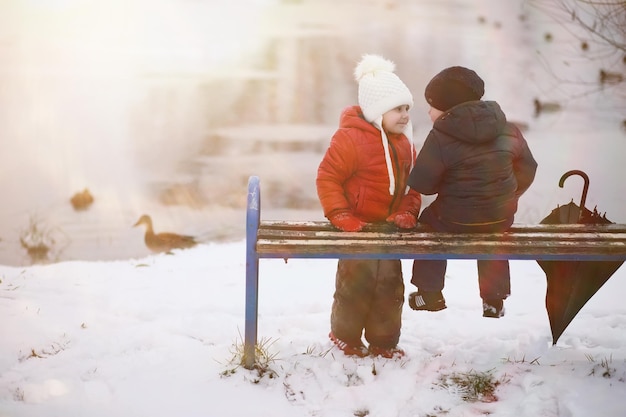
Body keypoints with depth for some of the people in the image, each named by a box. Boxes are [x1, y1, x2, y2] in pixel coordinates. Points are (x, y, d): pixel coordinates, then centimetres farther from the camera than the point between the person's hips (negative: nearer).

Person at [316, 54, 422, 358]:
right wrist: (341, 217, -20)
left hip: (389, 229, 7)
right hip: (358, 228, -7)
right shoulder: (350, 138, -17)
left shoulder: (403, 143, 8)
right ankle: (345, 338, 18)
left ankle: (383, 341, 21)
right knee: (355, 284, -1)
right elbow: (327, 178, -16)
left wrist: (407, 212, -4)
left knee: (390, 286, 9)